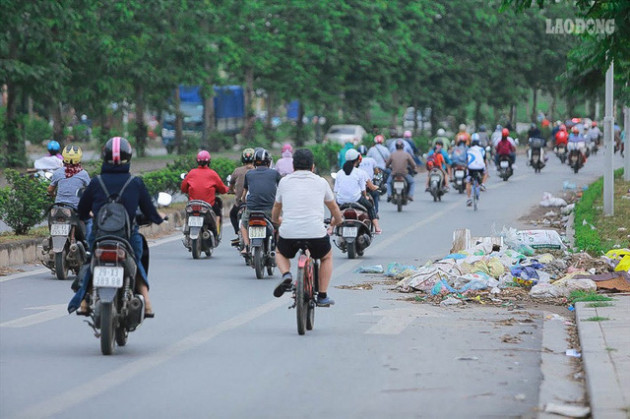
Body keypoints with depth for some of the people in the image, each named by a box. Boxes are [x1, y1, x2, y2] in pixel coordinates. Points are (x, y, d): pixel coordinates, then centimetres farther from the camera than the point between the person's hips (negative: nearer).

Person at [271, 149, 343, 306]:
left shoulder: (284, 181, 12)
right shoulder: (321, 182, 11)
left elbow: (276, 209, 28)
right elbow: (334, 207, 28)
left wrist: (276, 220, 51)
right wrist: (337, 221, 50)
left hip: (289, 234, 0)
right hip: (316, 233, 0)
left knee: (280, 253, 33)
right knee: (326, 257, 30)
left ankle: (286, 276, 3)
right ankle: (322, 296, 25)